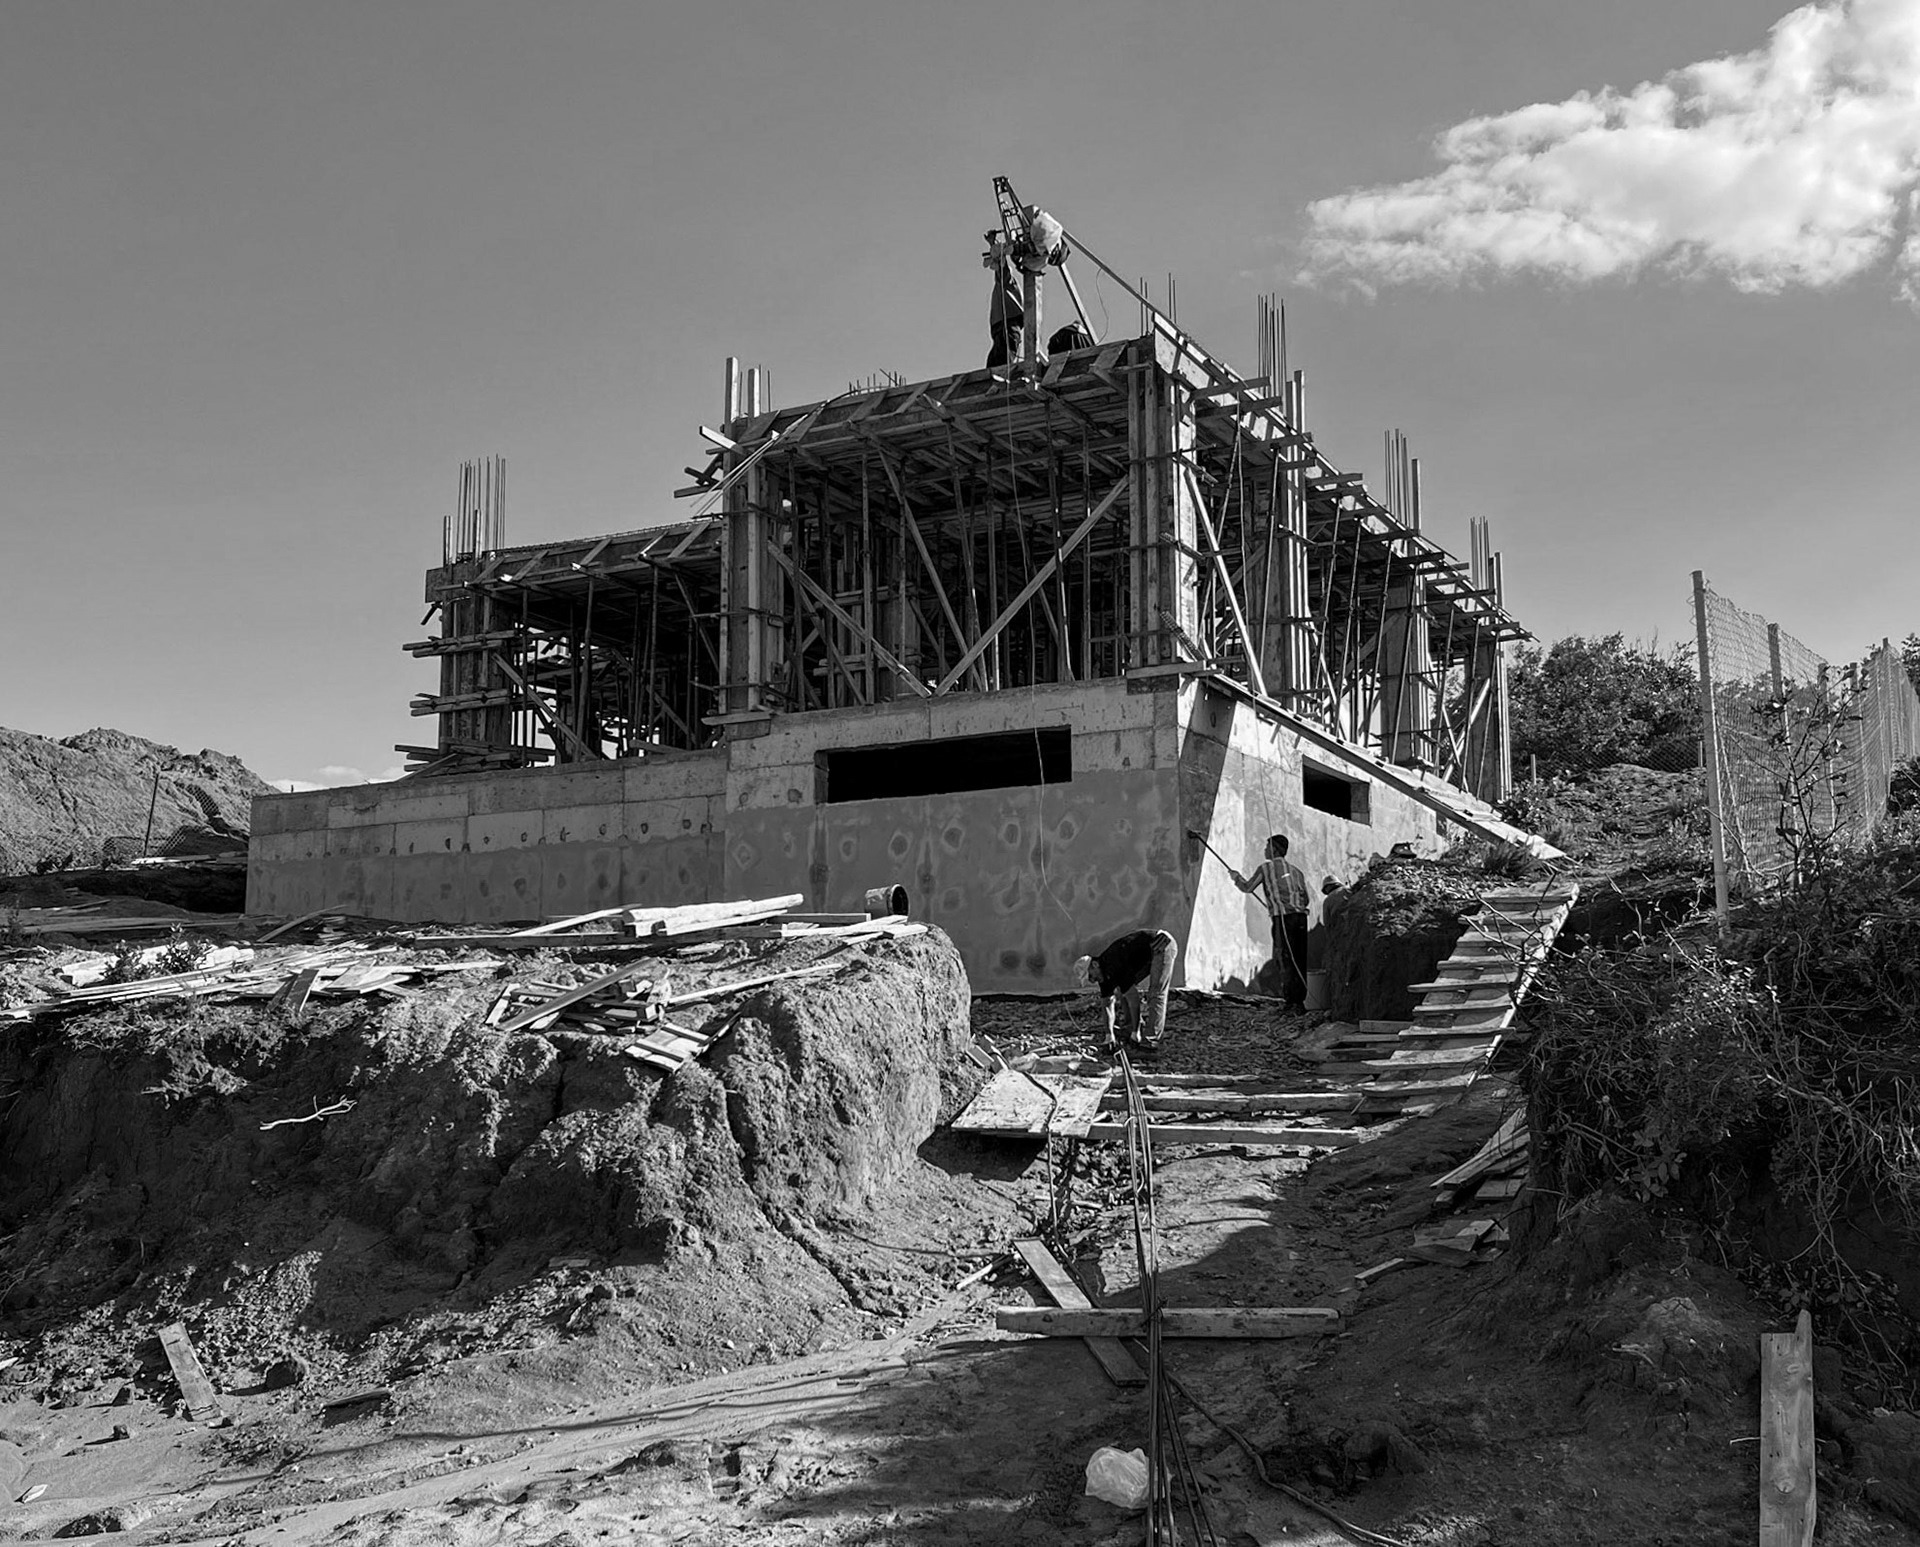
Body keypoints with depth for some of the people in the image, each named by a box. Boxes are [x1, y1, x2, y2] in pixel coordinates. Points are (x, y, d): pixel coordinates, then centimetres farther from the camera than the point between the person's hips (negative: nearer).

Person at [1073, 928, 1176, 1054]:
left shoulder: (1114, 966, -27)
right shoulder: (1104, 972, 1)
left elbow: (1132, 996, -26)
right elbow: (1107, 1003, 7)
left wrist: (1135, 1033, -21)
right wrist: (1109, 1036, 4)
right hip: (1148, 954, 9)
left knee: (1156, 993, -14)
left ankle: (1151, 1038, -14)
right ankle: (1129, 1028, 15)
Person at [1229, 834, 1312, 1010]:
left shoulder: (1267, 867, 5)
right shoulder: (1295, 870, 19)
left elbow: (1247, 887, 12)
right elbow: (1305, 900, 19)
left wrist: (1236, 876, 30)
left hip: (1282, 918, -5)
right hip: (1300, 917, 5)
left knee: (1285, 960, -5)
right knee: (1300, 960, 7)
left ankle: (1290, 1001, -9)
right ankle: (1299, 1000, 7)